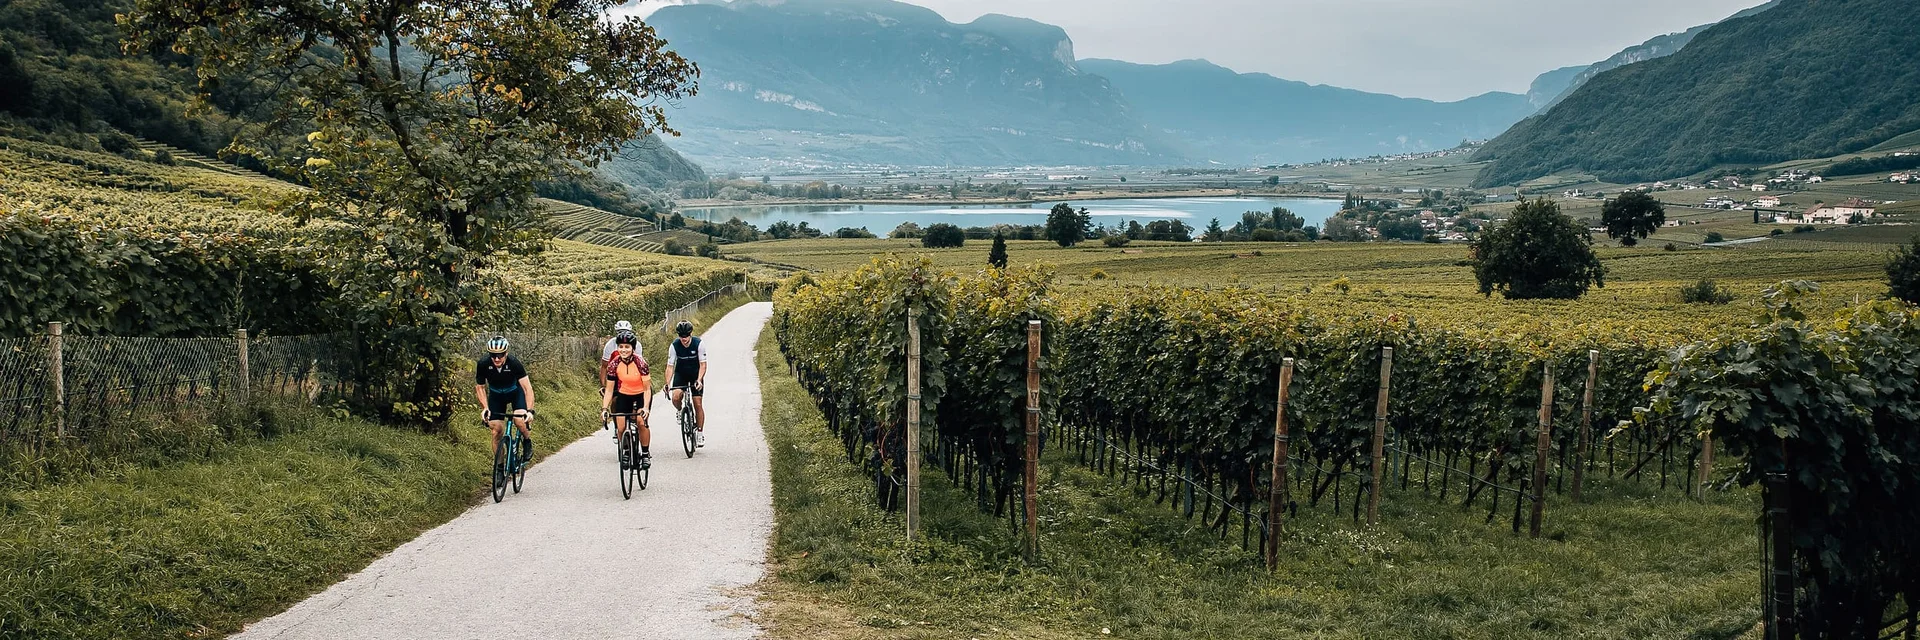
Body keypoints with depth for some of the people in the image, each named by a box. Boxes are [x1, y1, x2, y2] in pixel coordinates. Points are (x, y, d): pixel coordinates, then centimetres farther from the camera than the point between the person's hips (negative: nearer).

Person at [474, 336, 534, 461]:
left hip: (515, 392, -2)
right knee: (496, 429, -8)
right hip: (496, 395, 2)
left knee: (519, 421, -25)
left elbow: (527, 388, -36)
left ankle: (527, 441, 7)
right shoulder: (483, 364, -27)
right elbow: (480, 387, -11)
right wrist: (485, 408, -24)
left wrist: (530, 411, -47)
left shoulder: (514, 363, -33)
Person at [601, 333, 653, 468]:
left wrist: (646, 407, -36)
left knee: (641, 422, -24)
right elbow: (609, 389, -13)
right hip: (624, 395, 3)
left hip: (641, 394, -3)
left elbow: (647, 389, -24)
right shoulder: (614, 364, -19)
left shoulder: (640, 362, -26)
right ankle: (626, 452, 15)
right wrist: (604, 408, -24)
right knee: (621, 427, -11)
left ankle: (646, 454, -7)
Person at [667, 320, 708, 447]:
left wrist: (699, 380, -36)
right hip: (681, 374, 1)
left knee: (698, 404, -7)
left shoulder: (699, 344, -22)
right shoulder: (674, 345, -19)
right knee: (676, 398, -25)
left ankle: (700, 433, 6)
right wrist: (668, 383, -31)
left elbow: (703, 365, -21)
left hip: (696, 374, -1)